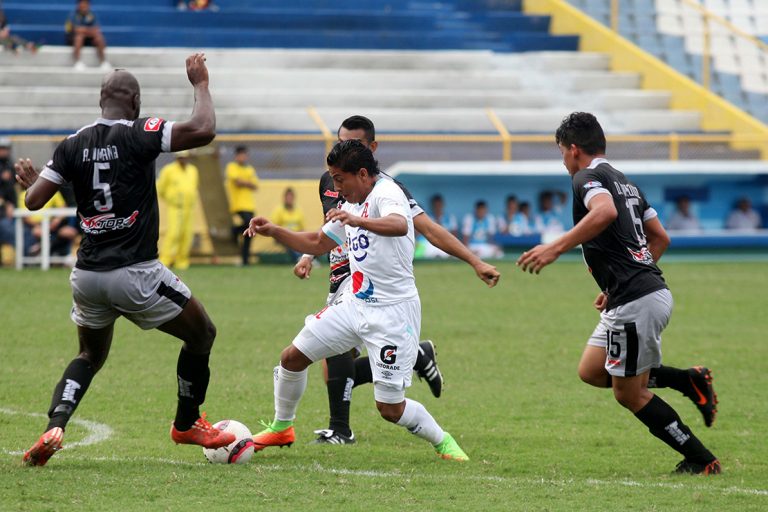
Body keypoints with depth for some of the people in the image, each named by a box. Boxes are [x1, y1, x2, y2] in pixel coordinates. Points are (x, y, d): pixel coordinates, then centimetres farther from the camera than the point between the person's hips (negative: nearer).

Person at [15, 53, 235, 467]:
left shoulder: (73, 145, 2)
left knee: (89, 357, 24)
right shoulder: (139, 135, -10)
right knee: (201, 334, 18)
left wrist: (29, 180, 25)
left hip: (87, 275, 5)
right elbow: (203, 130, -20)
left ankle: (53, 429, 0)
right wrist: (200, 84, -4)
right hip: (135, 274, -5)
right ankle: (187, 424, 28)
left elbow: (34, 200, 2)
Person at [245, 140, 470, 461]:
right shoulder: (351, 206, 13)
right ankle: (281, 428, 26)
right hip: (355, 304, 9)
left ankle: (442, 441, 16)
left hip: (393, 311, -9)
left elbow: (399, 225, -40)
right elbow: (317, 243, 27)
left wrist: (359, 222, -58)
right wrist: (274, 231, 13)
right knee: (292, 357, 6)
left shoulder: (386, 194, -16)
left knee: (390, 408, -9)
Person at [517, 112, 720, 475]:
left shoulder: (588, 177, -8)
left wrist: (556, 248, -31)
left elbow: (605, 212, -31)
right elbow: (660, 238, 24)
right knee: (590, 371, 17)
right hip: (653, 291, 9)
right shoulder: (625, 182, 21)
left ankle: (701, 460, 6)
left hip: (635, 302, -9)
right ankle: (688, 380, 10)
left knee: (629, 394, 3)